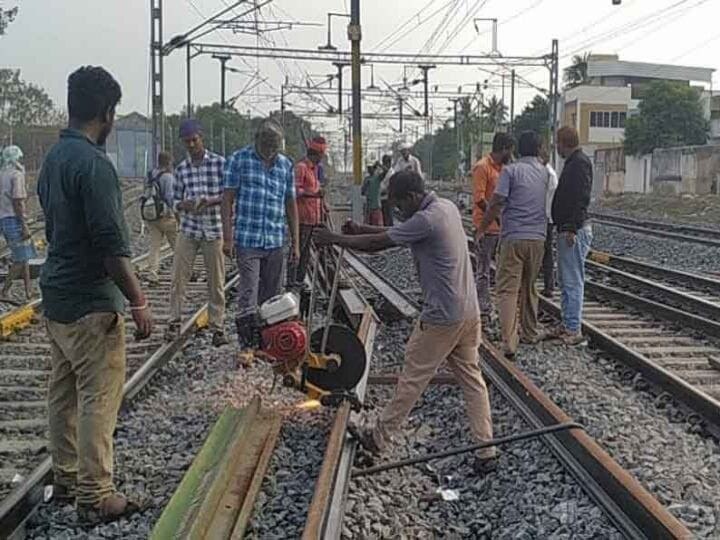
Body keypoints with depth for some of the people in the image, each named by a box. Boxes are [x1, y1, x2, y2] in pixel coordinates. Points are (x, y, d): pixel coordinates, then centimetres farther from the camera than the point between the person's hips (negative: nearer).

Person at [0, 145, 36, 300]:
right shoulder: (17, 175, -11)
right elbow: (17, 202, -17)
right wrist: (24, 226, -17)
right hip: (14, 219, -9)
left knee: (23, 257, 12)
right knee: (21, 258, -4)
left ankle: (29, 292, 12)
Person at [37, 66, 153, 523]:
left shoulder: (54, 156, 10)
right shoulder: (93, 164, -20)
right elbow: (111, 244, -23)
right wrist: (139, 302, -17)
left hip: (56, 296, 10)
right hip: (91, 304, -9)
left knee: (64, 392, 16)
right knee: (98, 398, -2)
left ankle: (66, 478, 28)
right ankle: (95, 496, 5)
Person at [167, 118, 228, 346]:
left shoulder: (220, 163, -2)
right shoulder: (181, 169, 7)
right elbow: (175, 201, 12)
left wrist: (210, 201, -18)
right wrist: (185, 205, -12)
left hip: (213, 230, -2)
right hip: (188, 230, 2)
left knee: (216, 282, 2)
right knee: (178, 277, -1)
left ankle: (217, 328, 11)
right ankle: (174, 322, 12)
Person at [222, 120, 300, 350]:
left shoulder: (286, 165, 11)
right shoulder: (240, 159, 0)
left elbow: (291, 205, 14)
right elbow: (228, 199, -2)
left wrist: (295, 243, 12)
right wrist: (228, 237, -9)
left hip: (276, 242, 4)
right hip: (247, 239, -4)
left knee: (272, 295, 9)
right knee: (248, 293, -10)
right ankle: (247, 345, -7)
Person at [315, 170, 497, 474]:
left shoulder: (426, 220, -19)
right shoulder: (446, 207, 9)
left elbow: (376, 244, -14)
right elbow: (394, 232, 18)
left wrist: (333, 239, -2)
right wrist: (360, 229, 9)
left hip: (442, 317, -9)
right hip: (469, 311, 9)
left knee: (412, 379, 5)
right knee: (472, 379, 11)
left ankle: (380, 437, 20)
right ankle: (486, 451, 12)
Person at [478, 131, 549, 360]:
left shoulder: (511, 170, -7)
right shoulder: (545, 172, 8)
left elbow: (496, 204, -11)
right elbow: (548, 204, 14)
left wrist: (482, 229, 2)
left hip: (513, 237, -5)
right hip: (538, 237, 5)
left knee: (508, 290, -7)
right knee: (530, 288, 20)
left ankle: (509, 342, -17)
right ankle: (530, 333, 31)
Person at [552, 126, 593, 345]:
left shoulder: (580, 162, -13)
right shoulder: (573, 162, 19)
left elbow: (581, 198, -22)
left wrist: (572, 229, -26)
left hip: (574, 231, -11)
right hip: (567, 230, 11)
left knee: (573, 281, -8)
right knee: (566, 280, 15)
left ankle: (573, 330, -5)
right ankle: (567, 325, 23)